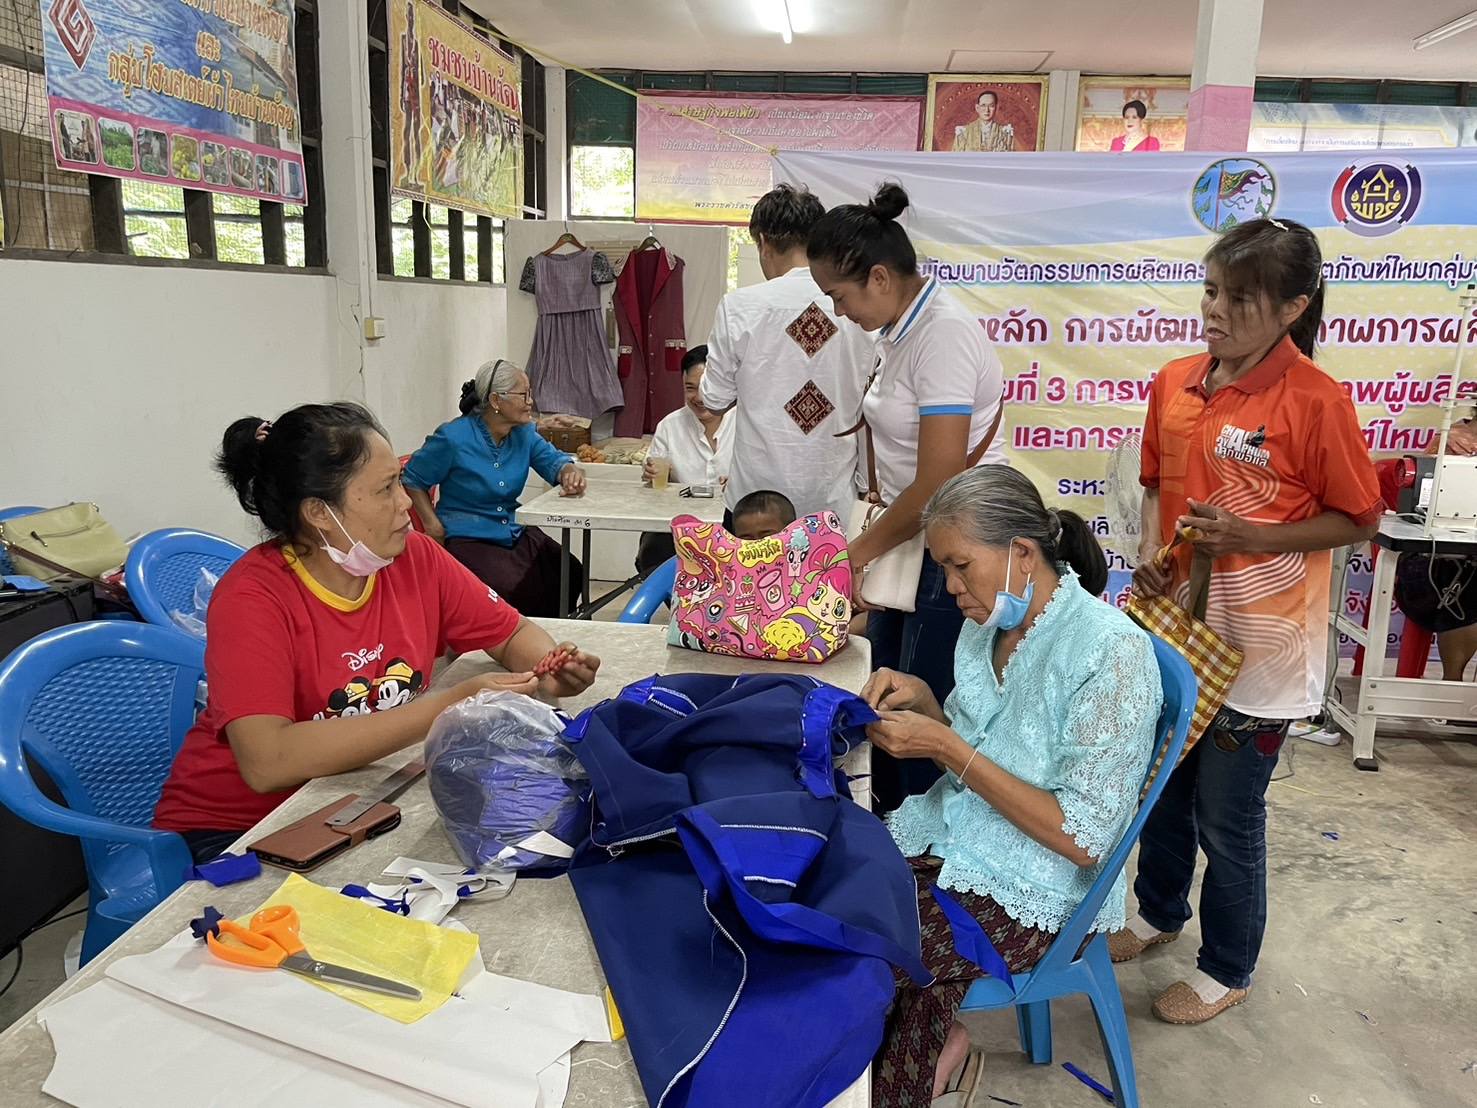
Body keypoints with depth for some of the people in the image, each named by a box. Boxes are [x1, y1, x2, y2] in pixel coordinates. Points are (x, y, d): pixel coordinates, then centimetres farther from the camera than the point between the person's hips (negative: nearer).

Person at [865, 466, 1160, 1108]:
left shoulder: (1110, 650, -20)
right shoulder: (989, 624, 3)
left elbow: (1083, 837, -21)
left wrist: (948, 748, -23)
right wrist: (921, 699, -6)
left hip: (1034, 891, -7)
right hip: (950, 839, 7)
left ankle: (932, 1043, 9)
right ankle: (934, 1042, 6)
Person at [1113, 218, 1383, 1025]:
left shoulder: (1316, 401, -16)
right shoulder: (1176, 383, 1)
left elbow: (1358, 520, -9)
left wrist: (1252, 537, -21)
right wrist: (1150, 551, -6)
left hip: (1257, 645, -5)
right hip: (1175, 625, 6)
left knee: (1227, 817, 9)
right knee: (1164, 786, 22)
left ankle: (1226, 971, 33)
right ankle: (1159, 911, 47)